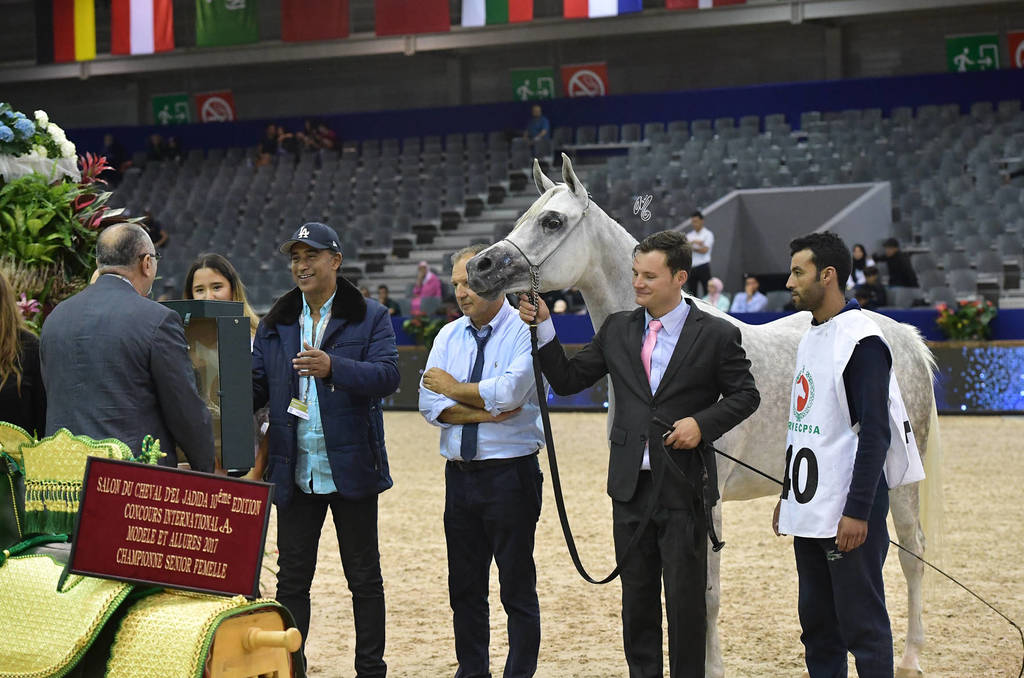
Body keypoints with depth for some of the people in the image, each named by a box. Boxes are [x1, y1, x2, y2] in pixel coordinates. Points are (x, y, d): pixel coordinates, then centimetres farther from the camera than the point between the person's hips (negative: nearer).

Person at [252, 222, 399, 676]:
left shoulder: (370, 317, 0)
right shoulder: (275, 323, 12)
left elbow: (387, 375, -13)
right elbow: (258, 385, 9)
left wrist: (332, 367, -27)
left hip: (351, 468, -3)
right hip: (294, 471, 3)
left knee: (364, 577, 6)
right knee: (291, 579, 6)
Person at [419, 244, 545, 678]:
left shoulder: (525, 331, -7)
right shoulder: (448, 336, 10)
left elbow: (508, 393, -22)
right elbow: (430, 404, -1)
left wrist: (454, 389, -7)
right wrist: (484, 413, -15)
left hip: (510, 474, -6)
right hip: (460, 475, 6)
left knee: (518, 588, 0)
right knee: (464, 588, 12)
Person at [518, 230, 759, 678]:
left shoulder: (717, 335, -3)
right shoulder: (617, 330, 8)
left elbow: (745, 395, 1)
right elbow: (568, 380, 8)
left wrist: (701, 423, -14)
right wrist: (542, 327, -3)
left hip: (683, 487, -4)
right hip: (631, 485, 4)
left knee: (685, 598, 1)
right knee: (637, 598, 12)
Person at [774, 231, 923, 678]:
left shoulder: (861, 340, -12)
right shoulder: (810, 339, 15)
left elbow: (874, 433, -17)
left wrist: (857, 512, -21)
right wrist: (788, 496, 20)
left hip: (848, 511, -9)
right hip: (809, 510, 9)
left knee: (862, 625, -5)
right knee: (817, 624, 12)